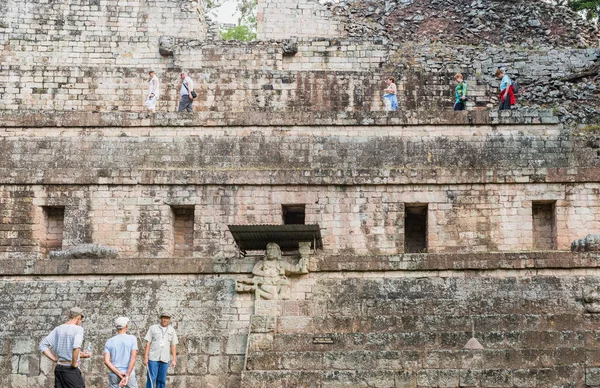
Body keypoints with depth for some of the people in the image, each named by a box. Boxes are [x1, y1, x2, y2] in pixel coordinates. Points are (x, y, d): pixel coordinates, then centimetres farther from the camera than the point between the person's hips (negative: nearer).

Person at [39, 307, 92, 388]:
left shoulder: (58, 329, 10)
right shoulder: (78, 329, -9)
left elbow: (43, 346, 8)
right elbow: (76, 347, -26)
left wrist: (55, 359, 7)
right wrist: (74, 364, -14)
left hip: (58, 368, 6)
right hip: (71, 369, -6)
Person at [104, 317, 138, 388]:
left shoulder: (109, 341, 5)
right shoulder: (132, 339, -2)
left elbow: (106, 361, -5)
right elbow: (133, 358, -12)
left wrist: (119, 373, -10)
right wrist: (127, 376, -15)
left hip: (114, 374, 2)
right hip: (129, 374, -2)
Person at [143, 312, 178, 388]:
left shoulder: (172, 330, 10)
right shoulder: (153, 328, 3)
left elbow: (173, 346, 10)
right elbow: (148, 344, 1)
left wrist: (174, 359, 3)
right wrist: (145, 358, -5)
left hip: (165, 359, 3)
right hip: (153, 358, -3)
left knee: (162, 380, 6)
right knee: (151, 379, -7)